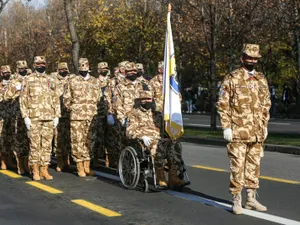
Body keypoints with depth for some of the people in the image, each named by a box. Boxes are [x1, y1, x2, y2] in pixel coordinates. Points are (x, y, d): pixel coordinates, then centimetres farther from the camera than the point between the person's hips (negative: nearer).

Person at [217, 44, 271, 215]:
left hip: (257, 133, 5)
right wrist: (226, 127, -10)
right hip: (238, 132, -5)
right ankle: (236, 201, 4)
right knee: (237, 166, -4)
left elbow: (266, 105, 18)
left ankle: (251, 199, 20)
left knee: (254, 166, 11)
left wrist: (265, 126, 12)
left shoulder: (262, 80, 12)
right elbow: (223, 104, -5)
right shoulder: (232, 78, -4)